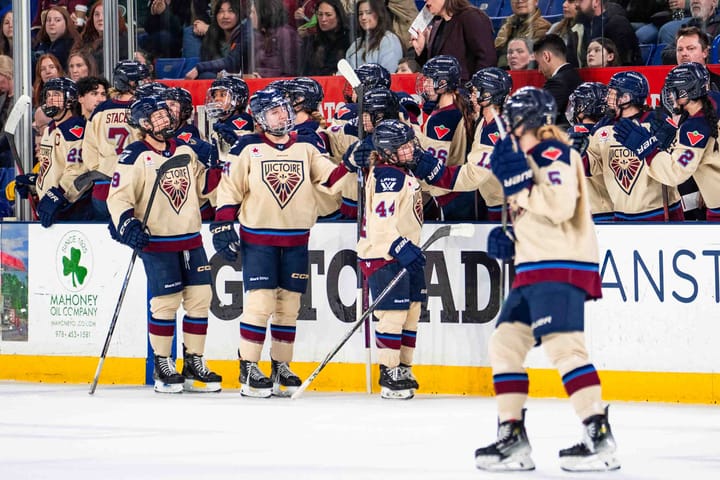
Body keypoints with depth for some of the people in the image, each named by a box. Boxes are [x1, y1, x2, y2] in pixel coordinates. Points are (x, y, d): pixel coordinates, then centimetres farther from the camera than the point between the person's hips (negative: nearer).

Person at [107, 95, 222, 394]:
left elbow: (203, 187, 20)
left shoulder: (185, 150, 11)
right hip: (157, 242, -6)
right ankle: (163, 367, 6)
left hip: (191, 239, 6)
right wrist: (127, 225, -25)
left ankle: (194, 363, 14)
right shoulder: (135, 157, -8)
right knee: (166, 302, -7)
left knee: (200, 298, 3)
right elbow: (118, 197, -12)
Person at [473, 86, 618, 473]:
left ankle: (599, 437, -23)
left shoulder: (554, 154, -8)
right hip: (533, 270, 11)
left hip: (562, 267, -11)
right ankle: (512, 437, 8)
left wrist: (519, 183, -21)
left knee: (562, 346, -20)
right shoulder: (531, 159, 23)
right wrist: (509, 240, 15)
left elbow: (560, 206, -23)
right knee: (504, 344, 7)